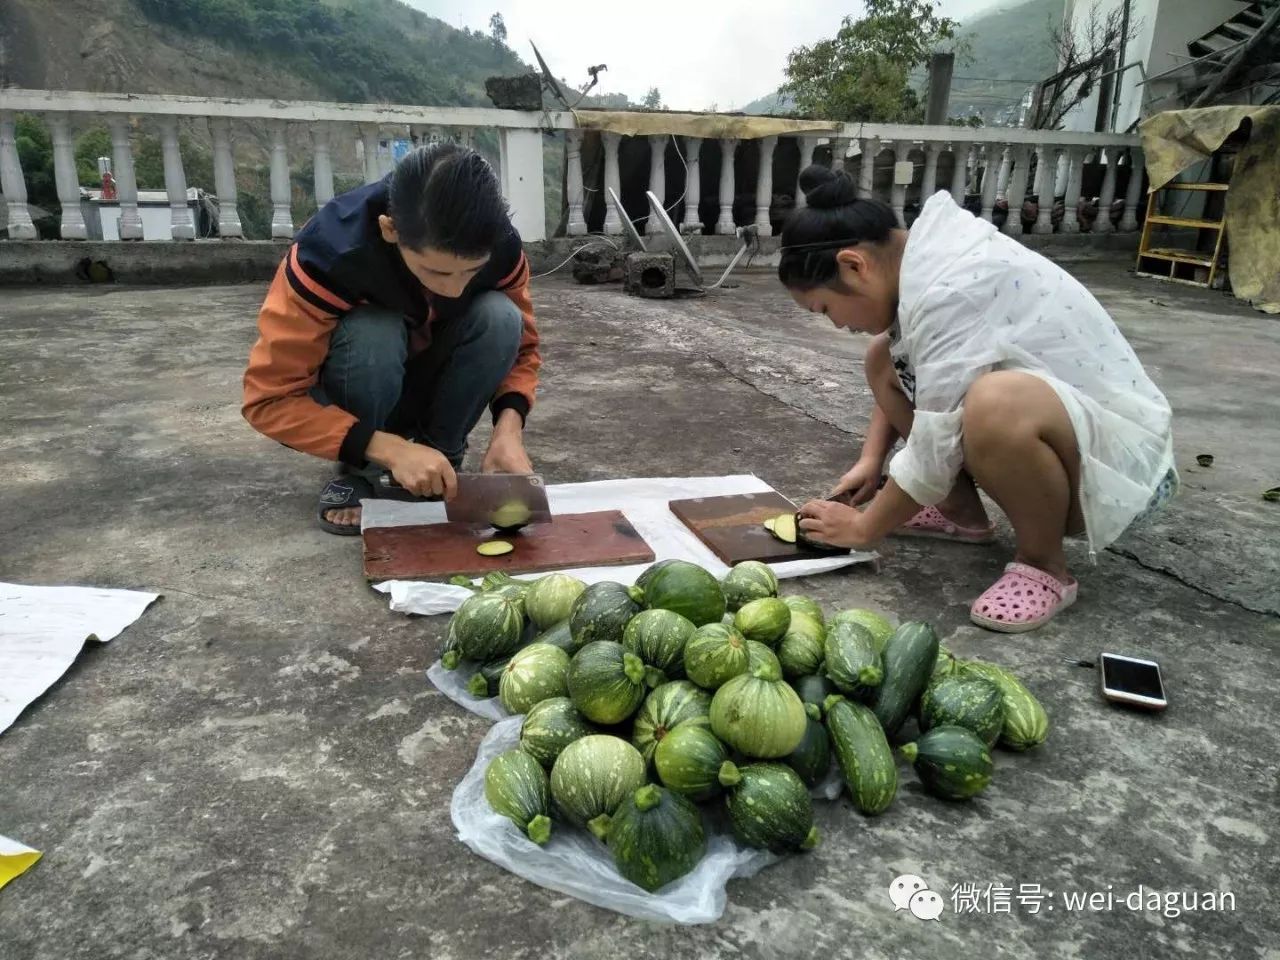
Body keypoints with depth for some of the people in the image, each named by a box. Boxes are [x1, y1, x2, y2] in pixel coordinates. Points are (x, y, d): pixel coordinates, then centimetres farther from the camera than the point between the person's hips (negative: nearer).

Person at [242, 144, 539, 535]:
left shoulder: (501, 246, -23)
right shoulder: (330, 251, -32)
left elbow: (521, 346, -8)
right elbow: (269, 399, -28)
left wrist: (509, 425, -29)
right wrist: (390, 450, -40)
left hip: (435, 390, 3)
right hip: (353, 409, -2)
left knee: (500, 316, -26)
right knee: (371, 334, -35)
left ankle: (441, 457, -8)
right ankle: (360, 472, -8)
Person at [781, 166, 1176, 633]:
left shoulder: (951, 290, -28)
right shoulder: (929, 255, -1)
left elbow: (935, 453, -26)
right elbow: (901, 377, 12)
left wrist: (863, 528, -12)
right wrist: (871, 460, 2)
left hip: (1120, 453, -9)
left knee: (997, 405, -40)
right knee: (885, 357, 7)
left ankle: (1045, 565, -13)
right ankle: (963, 514, 13)